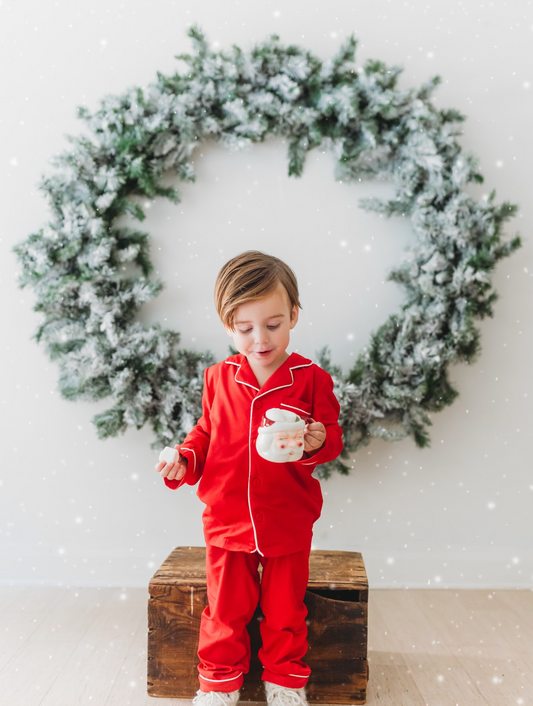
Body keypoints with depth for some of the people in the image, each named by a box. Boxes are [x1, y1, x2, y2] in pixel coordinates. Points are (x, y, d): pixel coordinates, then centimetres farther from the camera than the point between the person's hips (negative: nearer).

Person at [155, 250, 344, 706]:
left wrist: (317, 442, -26)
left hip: (288, 522, -1)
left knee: (285, 608, 15)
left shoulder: (311, 378, -9)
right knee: (226, 607, 14)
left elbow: (333, 438, -4)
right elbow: (206, 432, 10)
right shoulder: (219, 378, -2)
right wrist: (184, 459, -8)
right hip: (227, 517, 2)